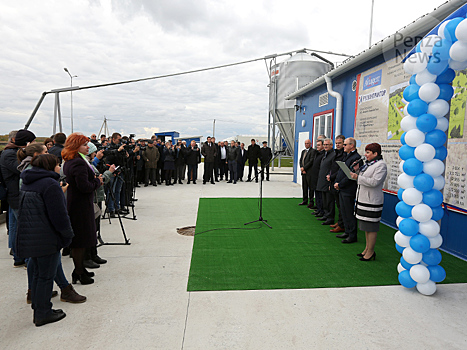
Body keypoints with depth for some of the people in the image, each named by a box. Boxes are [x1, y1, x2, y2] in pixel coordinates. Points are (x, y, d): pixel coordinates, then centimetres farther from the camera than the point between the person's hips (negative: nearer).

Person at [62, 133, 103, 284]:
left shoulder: (69, 162, 11)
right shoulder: (78, 163, -21)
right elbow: (84, 186, -26)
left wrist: (95, 181, 8)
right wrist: (97, 181, -10)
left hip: (73, 203, 10)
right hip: (81, 206, -10)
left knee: (78, 240, 18)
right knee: (81, 240, 1)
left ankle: (79, 269, 29)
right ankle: (79, 273, 12)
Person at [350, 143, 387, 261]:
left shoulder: (381, 165, -13)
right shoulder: (368, 163, 14)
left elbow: (374, 182, -22)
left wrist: (358, 177, -20)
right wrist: (357, 170, 5)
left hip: (372, 200, -9)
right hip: (363, 198, 9)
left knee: (371, 227, -2)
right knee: (366, 225, 16)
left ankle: (371, 252, 7)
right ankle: (367, 248, 27)